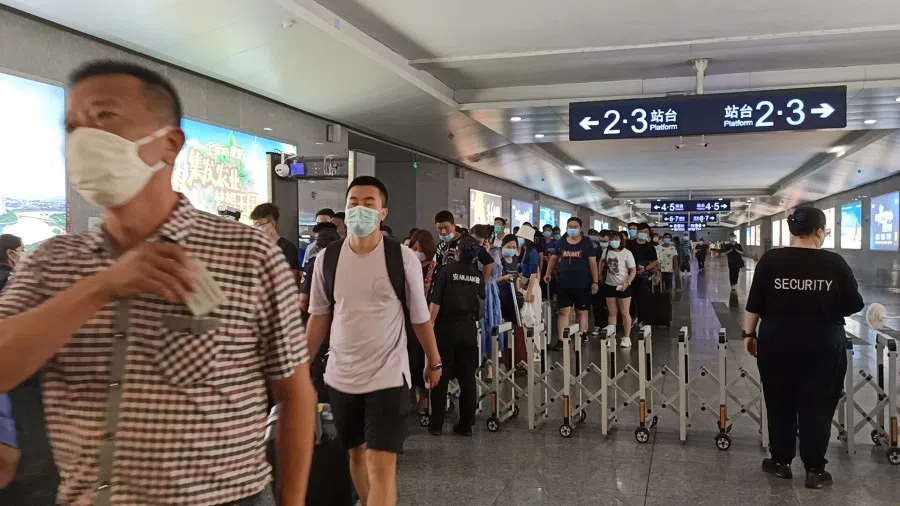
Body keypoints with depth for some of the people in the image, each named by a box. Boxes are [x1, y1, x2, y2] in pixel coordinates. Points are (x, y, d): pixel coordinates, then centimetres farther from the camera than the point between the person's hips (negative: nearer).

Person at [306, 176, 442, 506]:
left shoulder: (403, 258, -8)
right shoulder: (328, 258, 0)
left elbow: (420, 317, 2)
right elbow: (319, 317, 8)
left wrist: (434, 362, 10)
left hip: (388, 376, -3)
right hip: (340, 376, 4)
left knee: (381, 465, -8)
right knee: (357, 453, 19)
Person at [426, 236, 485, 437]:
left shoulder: (447, 270, -7)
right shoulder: (478, 275, 4)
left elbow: (435, 303, -11)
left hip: (446, 327, -3)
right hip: (468, 329, 3)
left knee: (441, 377, 5)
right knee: (467, 378, 8)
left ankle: (436, 424, 9)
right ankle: (466, 424, 12)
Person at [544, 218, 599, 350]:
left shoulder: (586, 243, -2)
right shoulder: (561, 243, 5)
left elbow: (593, 262, -3)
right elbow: (554, 259, 16)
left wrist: (595, 281, -7)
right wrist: (548, 273, 3)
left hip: (582, 284, -2)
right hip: (564, 284, 2)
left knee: (582, 312, 8)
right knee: (563, 312, 0)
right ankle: (561, 340, 0)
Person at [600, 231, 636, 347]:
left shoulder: (626, 253, -9)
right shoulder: (607, 251, 3)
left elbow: (633, 271, -10)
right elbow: (602, 261, 24)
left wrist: (627, 283, -22)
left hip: (623, 286, -4)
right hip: (609, 285, 4)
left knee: (625, 313, 1)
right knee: (612, 313, 9)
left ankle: (627, 337, 8)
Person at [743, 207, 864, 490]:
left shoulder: (771, 260, -4)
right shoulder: (835, 263, -6)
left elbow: (755, 304, -2)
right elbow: (854, 305, 0)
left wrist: (749, 333, 8)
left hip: (778, 342, 1)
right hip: (823, 345, -1)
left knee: (780, 403, 13)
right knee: (817, 406, 7)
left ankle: (780, 462, 21)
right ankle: (815, 470, 11)